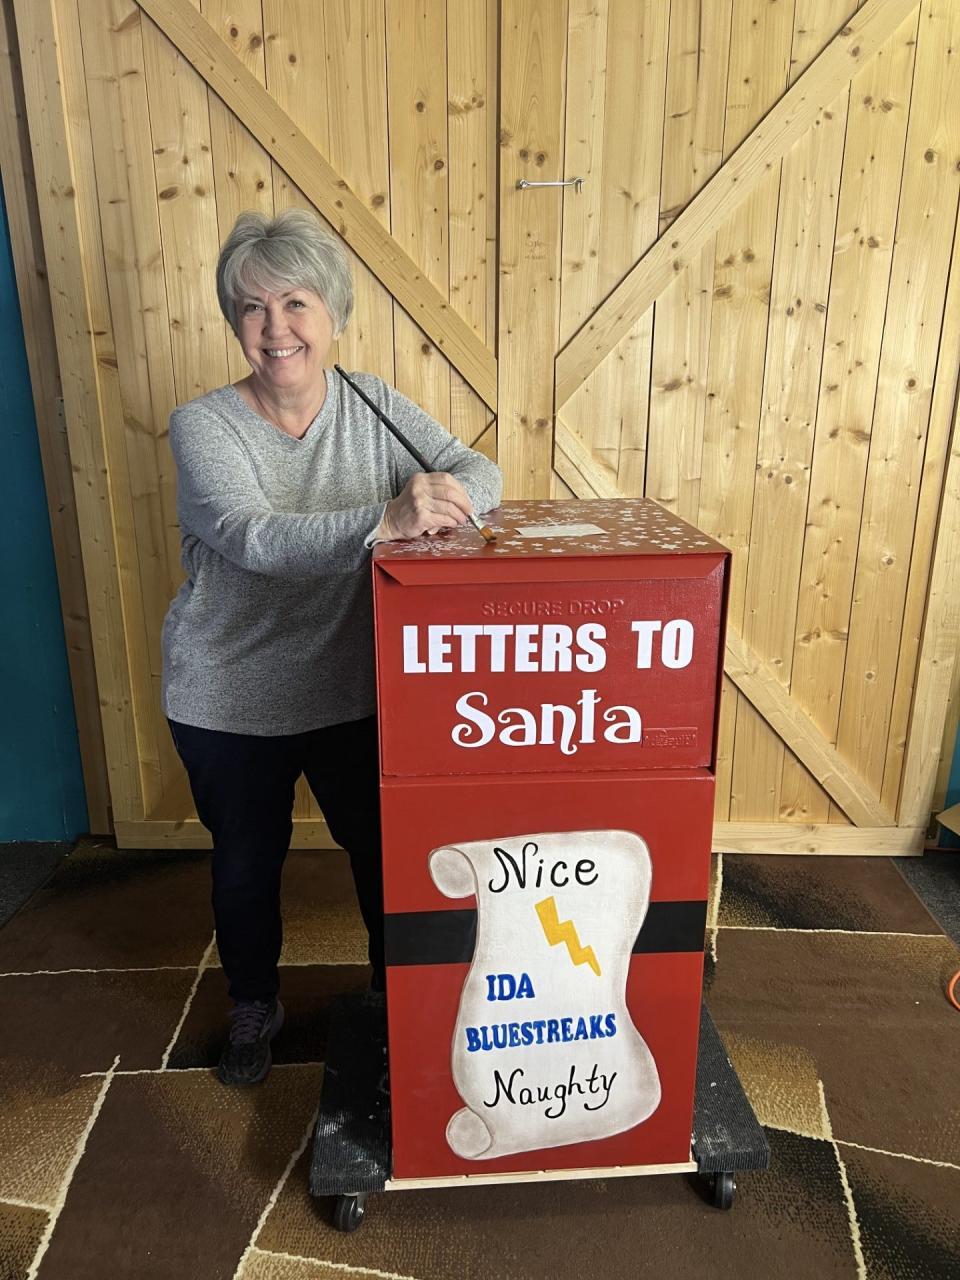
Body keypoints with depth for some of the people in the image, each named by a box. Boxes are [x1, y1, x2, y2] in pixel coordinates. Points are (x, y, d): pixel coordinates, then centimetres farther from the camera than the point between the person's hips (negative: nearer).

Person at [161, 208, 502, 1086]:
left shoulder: (374, 406, -5)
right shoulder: (203, 426, -15)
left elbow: (478, 471, -10)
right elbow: (255, 539, -31)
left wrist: (447, 493, -35)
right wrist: (385, 521, -46)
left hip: (354, 693, 2)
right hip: (228, 704, -1)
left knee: (381, 849, 16)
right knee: (247, 862, 18)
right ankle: (254, 1006, 47)